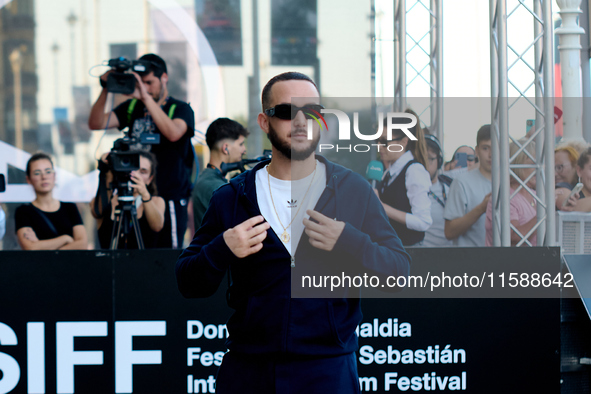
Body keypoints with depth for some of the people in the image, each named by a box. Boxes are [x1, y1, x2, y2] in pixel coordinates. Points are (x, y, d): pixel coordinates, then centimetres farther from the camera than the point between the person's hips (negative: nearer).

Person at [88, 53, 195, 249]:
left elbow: (173, 133, -22)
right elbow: (96, 124, 4)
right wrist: (105, 90, -10)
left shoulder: (181, 109, 0)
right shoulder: (132, 108, 13)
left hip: (170, 199, -4)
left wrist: (146, 98, -25)